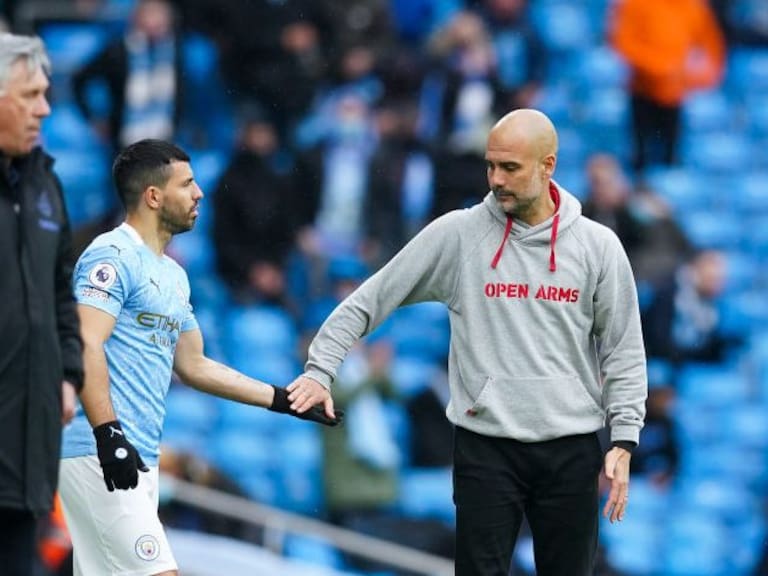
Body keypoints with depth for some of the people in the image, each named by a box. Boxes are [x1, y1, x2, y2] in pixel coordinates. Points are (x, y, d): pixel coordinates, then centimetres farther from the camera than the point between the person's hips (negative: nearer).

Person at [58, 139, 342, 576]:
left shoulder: (173, 276, 21)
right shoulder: (113, 256, -8)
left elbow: (194, 366, 28)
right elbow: (86, 346, -18)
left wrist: (284, 400, 28)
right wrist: (107, 433, -28)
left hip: (140, 458, 9)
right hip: (99, 454, -9)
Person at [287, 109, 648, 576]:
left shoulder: (597, 245, 2)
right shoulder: (457, 234, -1)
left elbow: (623, 350, 6)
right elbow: (369, 300, 2)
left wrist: (624, 440, -2)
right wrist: (320, 370, -8)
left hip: (571, 449, 1)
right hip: (485, 446, -1)